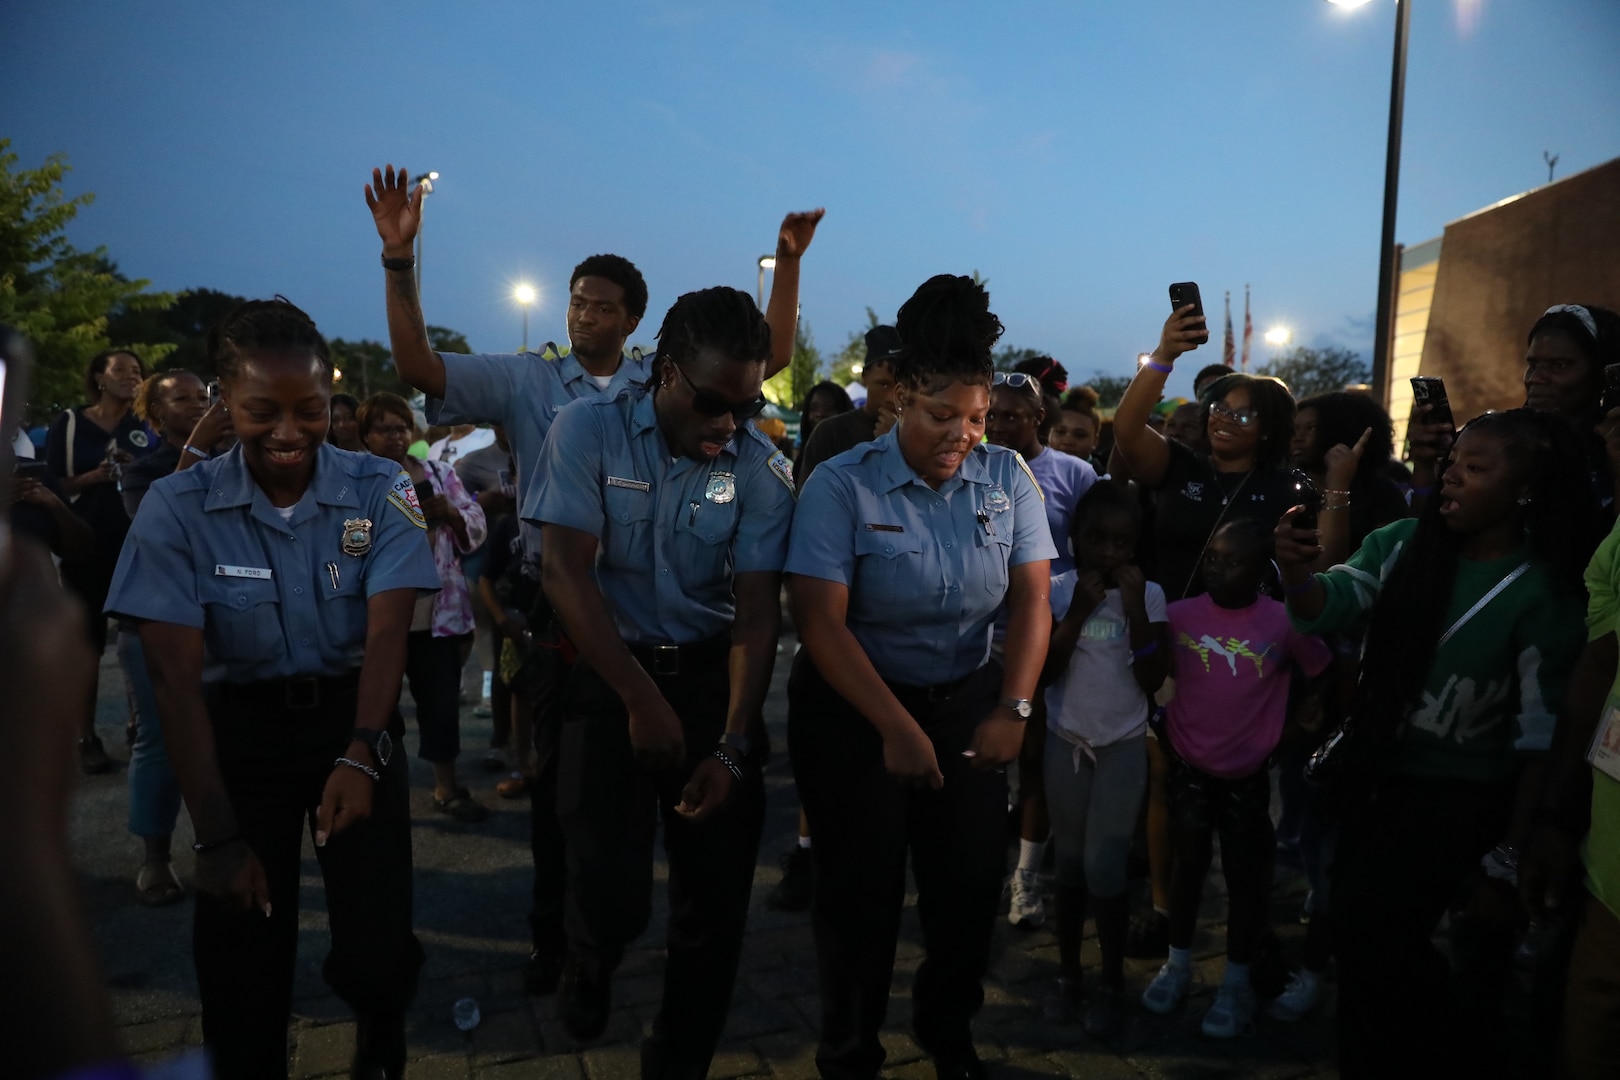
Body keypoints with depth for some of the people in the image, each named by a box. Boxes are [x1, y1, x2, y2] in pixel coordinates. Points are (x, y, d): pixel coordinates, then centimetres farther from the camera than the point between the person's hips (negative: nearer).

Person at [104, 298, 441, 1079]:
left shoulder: (379, 491, -9)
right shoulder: (177, 508, -10)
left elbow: (387, 631, -16)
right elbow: (175, 673, -13)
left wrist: (359, 756, -33)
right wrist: (217, 834, -17)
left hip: (355, 721, 0)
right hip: (241, 733, 1)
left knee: (377, 954, -6)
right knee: (240, 964, 3)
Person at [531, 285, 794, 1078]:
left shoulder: (763, 468, -5)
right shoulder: (589, 431, -9)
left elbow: (758, 608, -7)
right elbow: (564, 571, -13)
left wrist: (733, 745, -17)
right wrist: (641, 698, -18)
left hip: (713, 676, 2)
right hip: (611, 673, -2)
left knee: (718, 895, 5)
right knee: (611, 892, -7)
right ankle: (589, 962, 33)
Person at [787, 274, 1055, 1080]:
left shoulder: (1008, 479, -5)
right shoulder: (842, 485, -16)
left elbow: (1032, 599, -6)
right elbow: (822, 622, -20)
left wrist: (1013, 708, -19)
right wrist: (898, 729, -23)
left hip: (967, 703, 4)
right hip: (854, 710, -3)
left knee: (971, 882, 11)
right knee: (863, 891, 9)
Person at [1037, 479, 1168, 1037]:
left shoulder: (1149, 594, -7)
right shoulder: (1057, 589, -6)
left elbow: (1151, 680, -12)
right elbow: (1042, 673, -11)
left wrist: (1135, 609, -20)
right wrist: (1079, 610, -19)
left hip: (1123, 745, -1)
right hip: (1066, 741, 2)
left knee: (1104, 867, -4)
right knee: (1070, 863, 12)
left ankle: (1112, 982, 16)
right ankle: (1068, 971, 28)